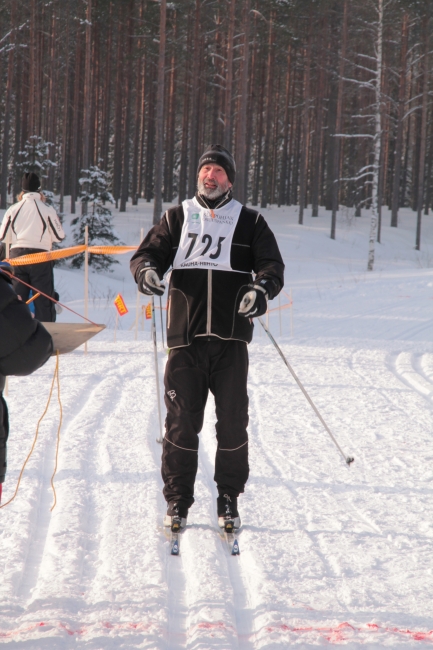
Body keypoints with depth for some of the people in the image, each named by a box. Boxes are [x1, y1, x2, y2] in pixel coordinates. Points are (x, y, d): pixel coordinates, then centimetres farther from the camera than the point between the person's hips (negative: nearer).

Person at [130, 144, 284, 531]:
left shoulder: (250, 222, 10)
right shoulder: (177, 219, 14)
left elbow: (273, 266, 3)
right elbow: (148, 252, 8)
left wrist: (262, 288, -20)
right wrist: (146, 270, -17)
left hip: (231, 339, 0)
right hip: (185, 338, 0)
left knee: (233, 421, 0)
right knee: (181, 421, -1)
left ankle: (229, 499, 13)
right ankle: (178, 500, 9)